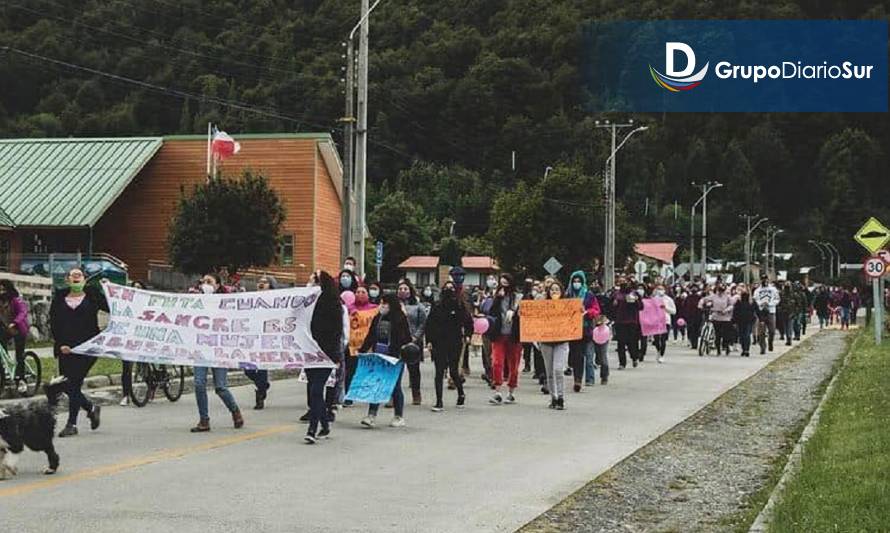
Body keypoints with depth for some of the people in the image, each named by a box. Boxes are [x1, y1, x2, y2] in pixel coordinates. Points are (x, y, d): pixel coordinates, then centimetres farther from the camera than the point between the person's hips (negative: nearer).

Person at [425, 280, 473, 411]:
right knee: (439, 372, -2)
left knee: (454, 371, 0)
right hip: (439, 344, 1)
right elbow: (429, 324, 4)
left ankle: (461, 394, 29)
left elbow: (469, 323, 10)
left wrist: (464, 336, 3)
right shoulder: (437, 306, 4)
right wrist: (429, 341, -3)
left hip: (455, 344, -1)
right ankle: (439, 403, 0)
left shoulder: (459, 306, 2)